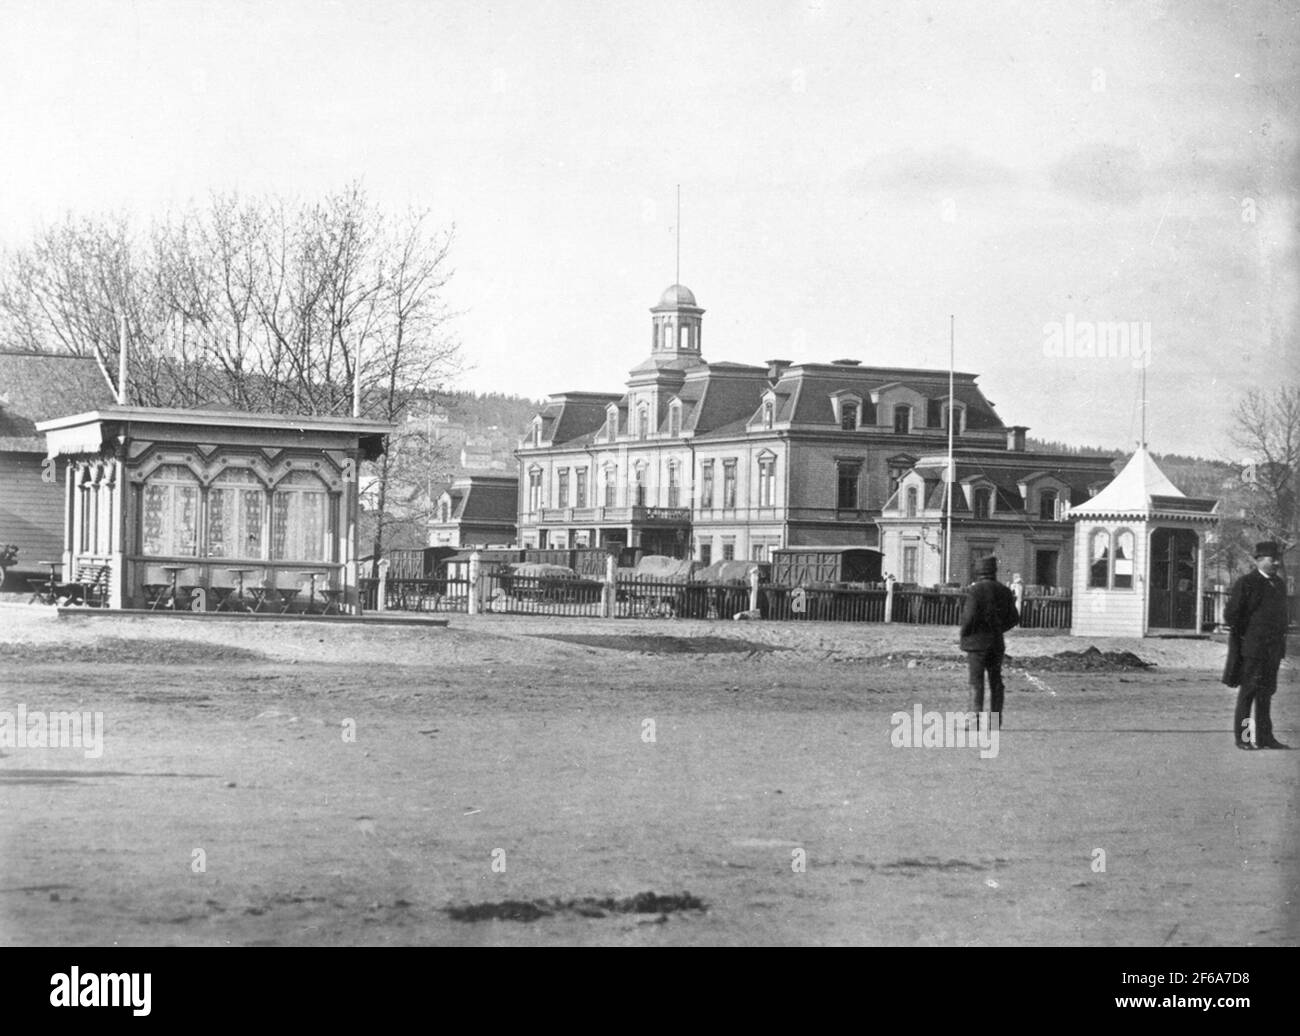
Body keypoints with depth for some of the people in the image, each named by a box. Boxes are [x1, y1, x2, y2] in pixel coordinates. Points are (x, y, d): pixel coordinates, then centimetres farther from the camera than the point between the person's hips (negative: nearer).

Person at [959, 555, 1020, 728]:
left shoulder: (975, 590, -12)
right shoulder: (1004, 591, 5)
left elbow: (970, 616, -20)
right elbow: (1014, 618, 7)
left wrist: (964, 634, -4)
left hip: (977, 641, -5)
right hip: (997, 642, 5)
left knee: (976, 682, -5)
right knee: (996, 681, 12)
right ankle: (996, 720, 13)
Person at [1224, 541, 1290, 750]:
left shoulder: (1279, 584, 13)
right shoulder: (1245, 583, -8)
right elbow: (1231, 615, -9)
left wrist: (1281, 638, 12)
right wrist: (1245, 637, -6)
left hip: (1273, 649, 6)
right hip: (1252, 647, -6)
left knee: (1266, 692, 9)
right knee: (1248, 691, -2)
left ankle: (1264, 737, 13)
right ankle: (1241, 737, 4)